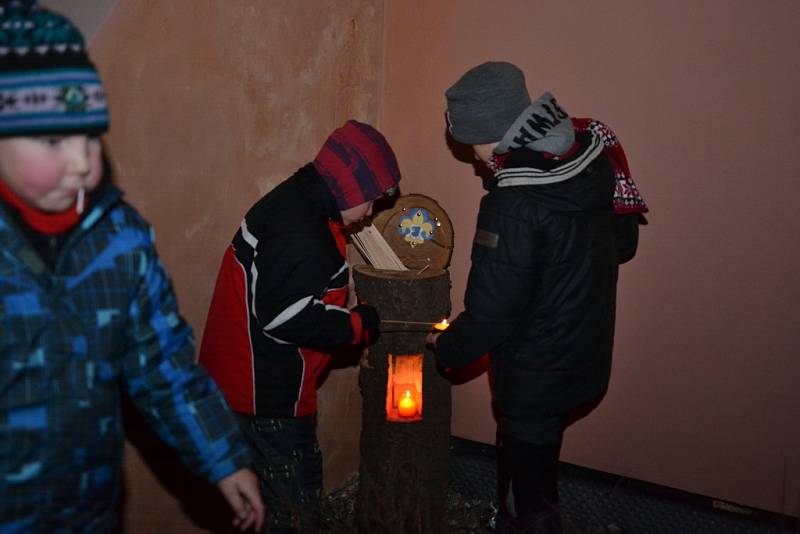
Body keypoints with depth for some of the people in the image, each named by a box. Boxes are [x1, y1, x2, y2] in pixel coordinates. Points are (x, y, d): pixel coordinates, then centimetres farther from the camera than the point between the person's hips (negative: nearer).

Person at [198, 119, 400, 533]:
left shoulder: (294, 203, 9)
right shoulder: (302, 232, -25)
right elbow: (286, 316, -28)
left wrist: (355, 320, 7)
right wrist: (358, 324, -16)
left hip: (245, 382, 10)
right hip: (267, 394, -10)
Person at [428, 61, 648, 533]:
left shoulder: (514, 205, -29)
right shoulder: (592, 154, -5)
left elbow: (492, 312, -23)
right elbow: (623, 241, 8)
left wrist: (448, 348, -4)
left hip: (537, 375, -8)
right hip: (586, 355, 8)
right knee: (530, 464, 28)